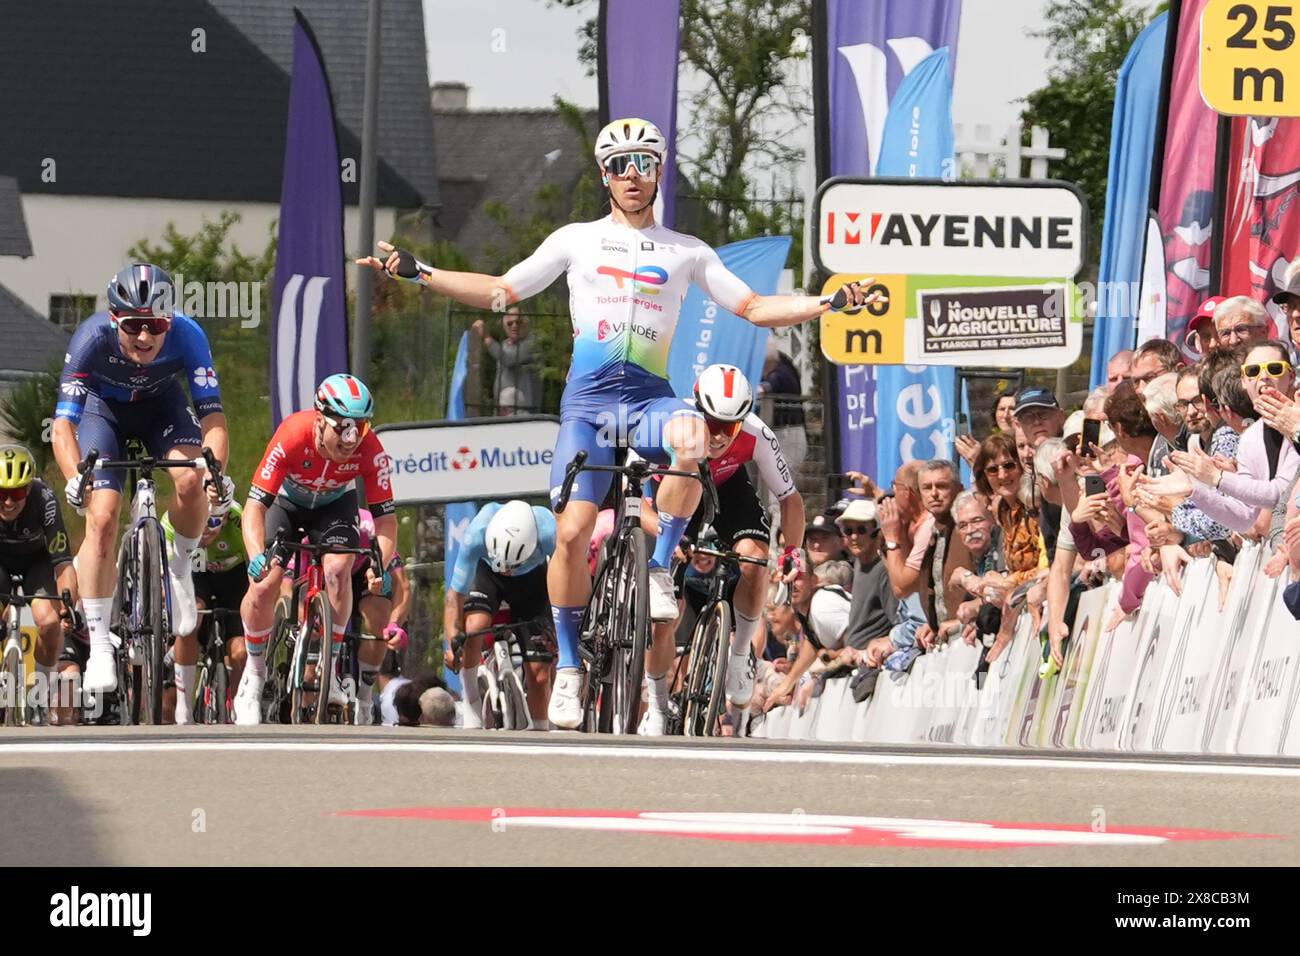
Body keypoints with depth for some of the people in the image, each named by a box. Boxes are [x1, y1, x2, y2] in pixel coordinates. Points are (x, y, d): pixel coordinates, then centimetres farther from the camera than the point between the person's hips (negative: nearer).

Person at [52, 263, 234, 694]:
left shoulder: (187, 336, -32)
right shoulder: (93, 337, -35)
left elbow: (213, 416, -32)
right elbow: (63, 422, -38)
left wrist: (217, 472, -50)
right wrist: (75, 478, -55)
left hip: (161, 405, 1)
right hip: (103, 408, -1)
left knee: (192, 481, -28)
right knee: (101, 517, -17)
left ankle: (179, 569, 2)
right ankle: (99, 646, -8)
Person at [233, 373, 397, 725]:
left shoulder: (371, 451, -32)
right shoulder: (292, 437, -37)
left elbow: (385, 516, -26)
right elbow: (255, 505, -37)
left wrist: (381, 563, -45)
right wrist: (256, 555, -54)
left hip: (334, 505, 1)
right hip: (287, 502, -1)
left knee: (338, 570, -26)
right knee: (264, 583, -18)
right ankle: (254, 674, 5)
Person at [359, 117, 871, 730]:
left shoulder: (686, 252, 14)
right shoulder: (577, 240, 13)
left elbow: (756, 309, 14)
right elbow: (502, 292, 14)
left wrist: (829, 302, 0)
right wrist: (419, 274, 5)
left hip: (649, 396, 0)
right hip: (588, 397, 0)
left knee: (692, 438, -37)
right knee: (572, 532, -14)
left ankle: (659, 570, -20)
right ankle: (568, 667, 1)